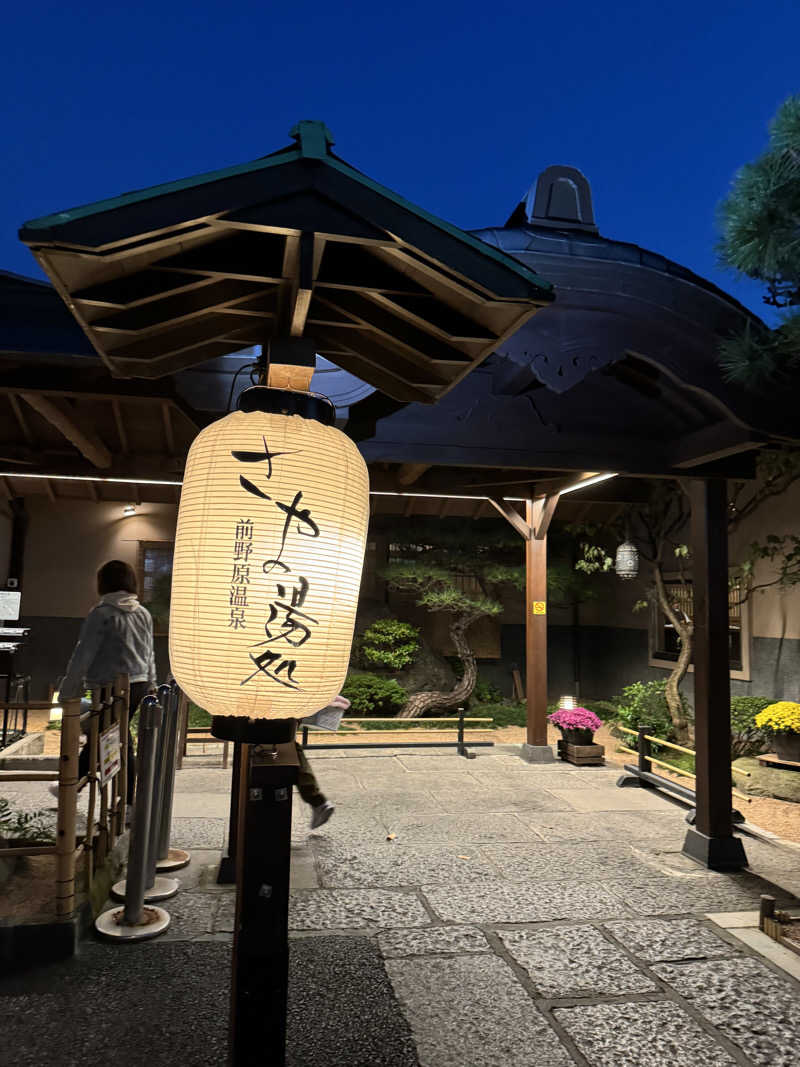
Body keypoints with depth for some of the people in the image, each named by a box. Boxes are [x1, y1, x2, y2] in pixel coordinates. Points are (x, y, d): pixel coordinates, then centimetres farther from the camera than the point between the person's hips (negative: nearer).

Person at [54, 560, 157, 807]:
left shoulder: (102, 613, -12)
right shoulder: (144, 614, 8)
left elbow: (83, 654, -11)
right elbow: (149, 654, 14)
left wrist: (69, 688, -3)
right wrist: (151, 685, 21)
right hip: (138, 686, 6)